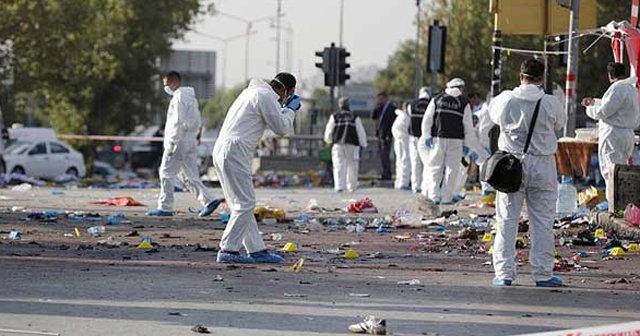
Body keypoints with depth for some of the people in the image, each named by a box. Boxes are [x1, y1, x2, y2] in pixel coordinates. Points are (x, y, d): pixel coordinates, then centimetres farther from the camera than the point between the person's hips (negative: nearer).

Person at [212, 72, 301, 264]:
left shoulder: (253, 92, 22)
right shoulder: (265, 95, -9)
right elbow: (281, 128, -7)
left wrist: (285, 109, 23)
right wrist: (290, 110, 8)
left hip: (221, 153, 10)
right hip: (234, 152, -10)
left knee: (242, 204, 12)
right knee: (245, 203, -9)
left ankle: (256, 250, 15)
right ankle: (227, 250, -12)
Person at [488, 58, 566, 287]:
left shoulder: (505, 100, -6)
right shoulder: (550, 104, -10)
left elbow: (493, 114, 14)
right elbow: (560, 123, 8)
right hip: (542, 166, -1)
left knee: (507, 220, 7)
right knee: (542, 221, 6)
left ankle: (504, 272, 4)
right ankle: (543, 273, 8)